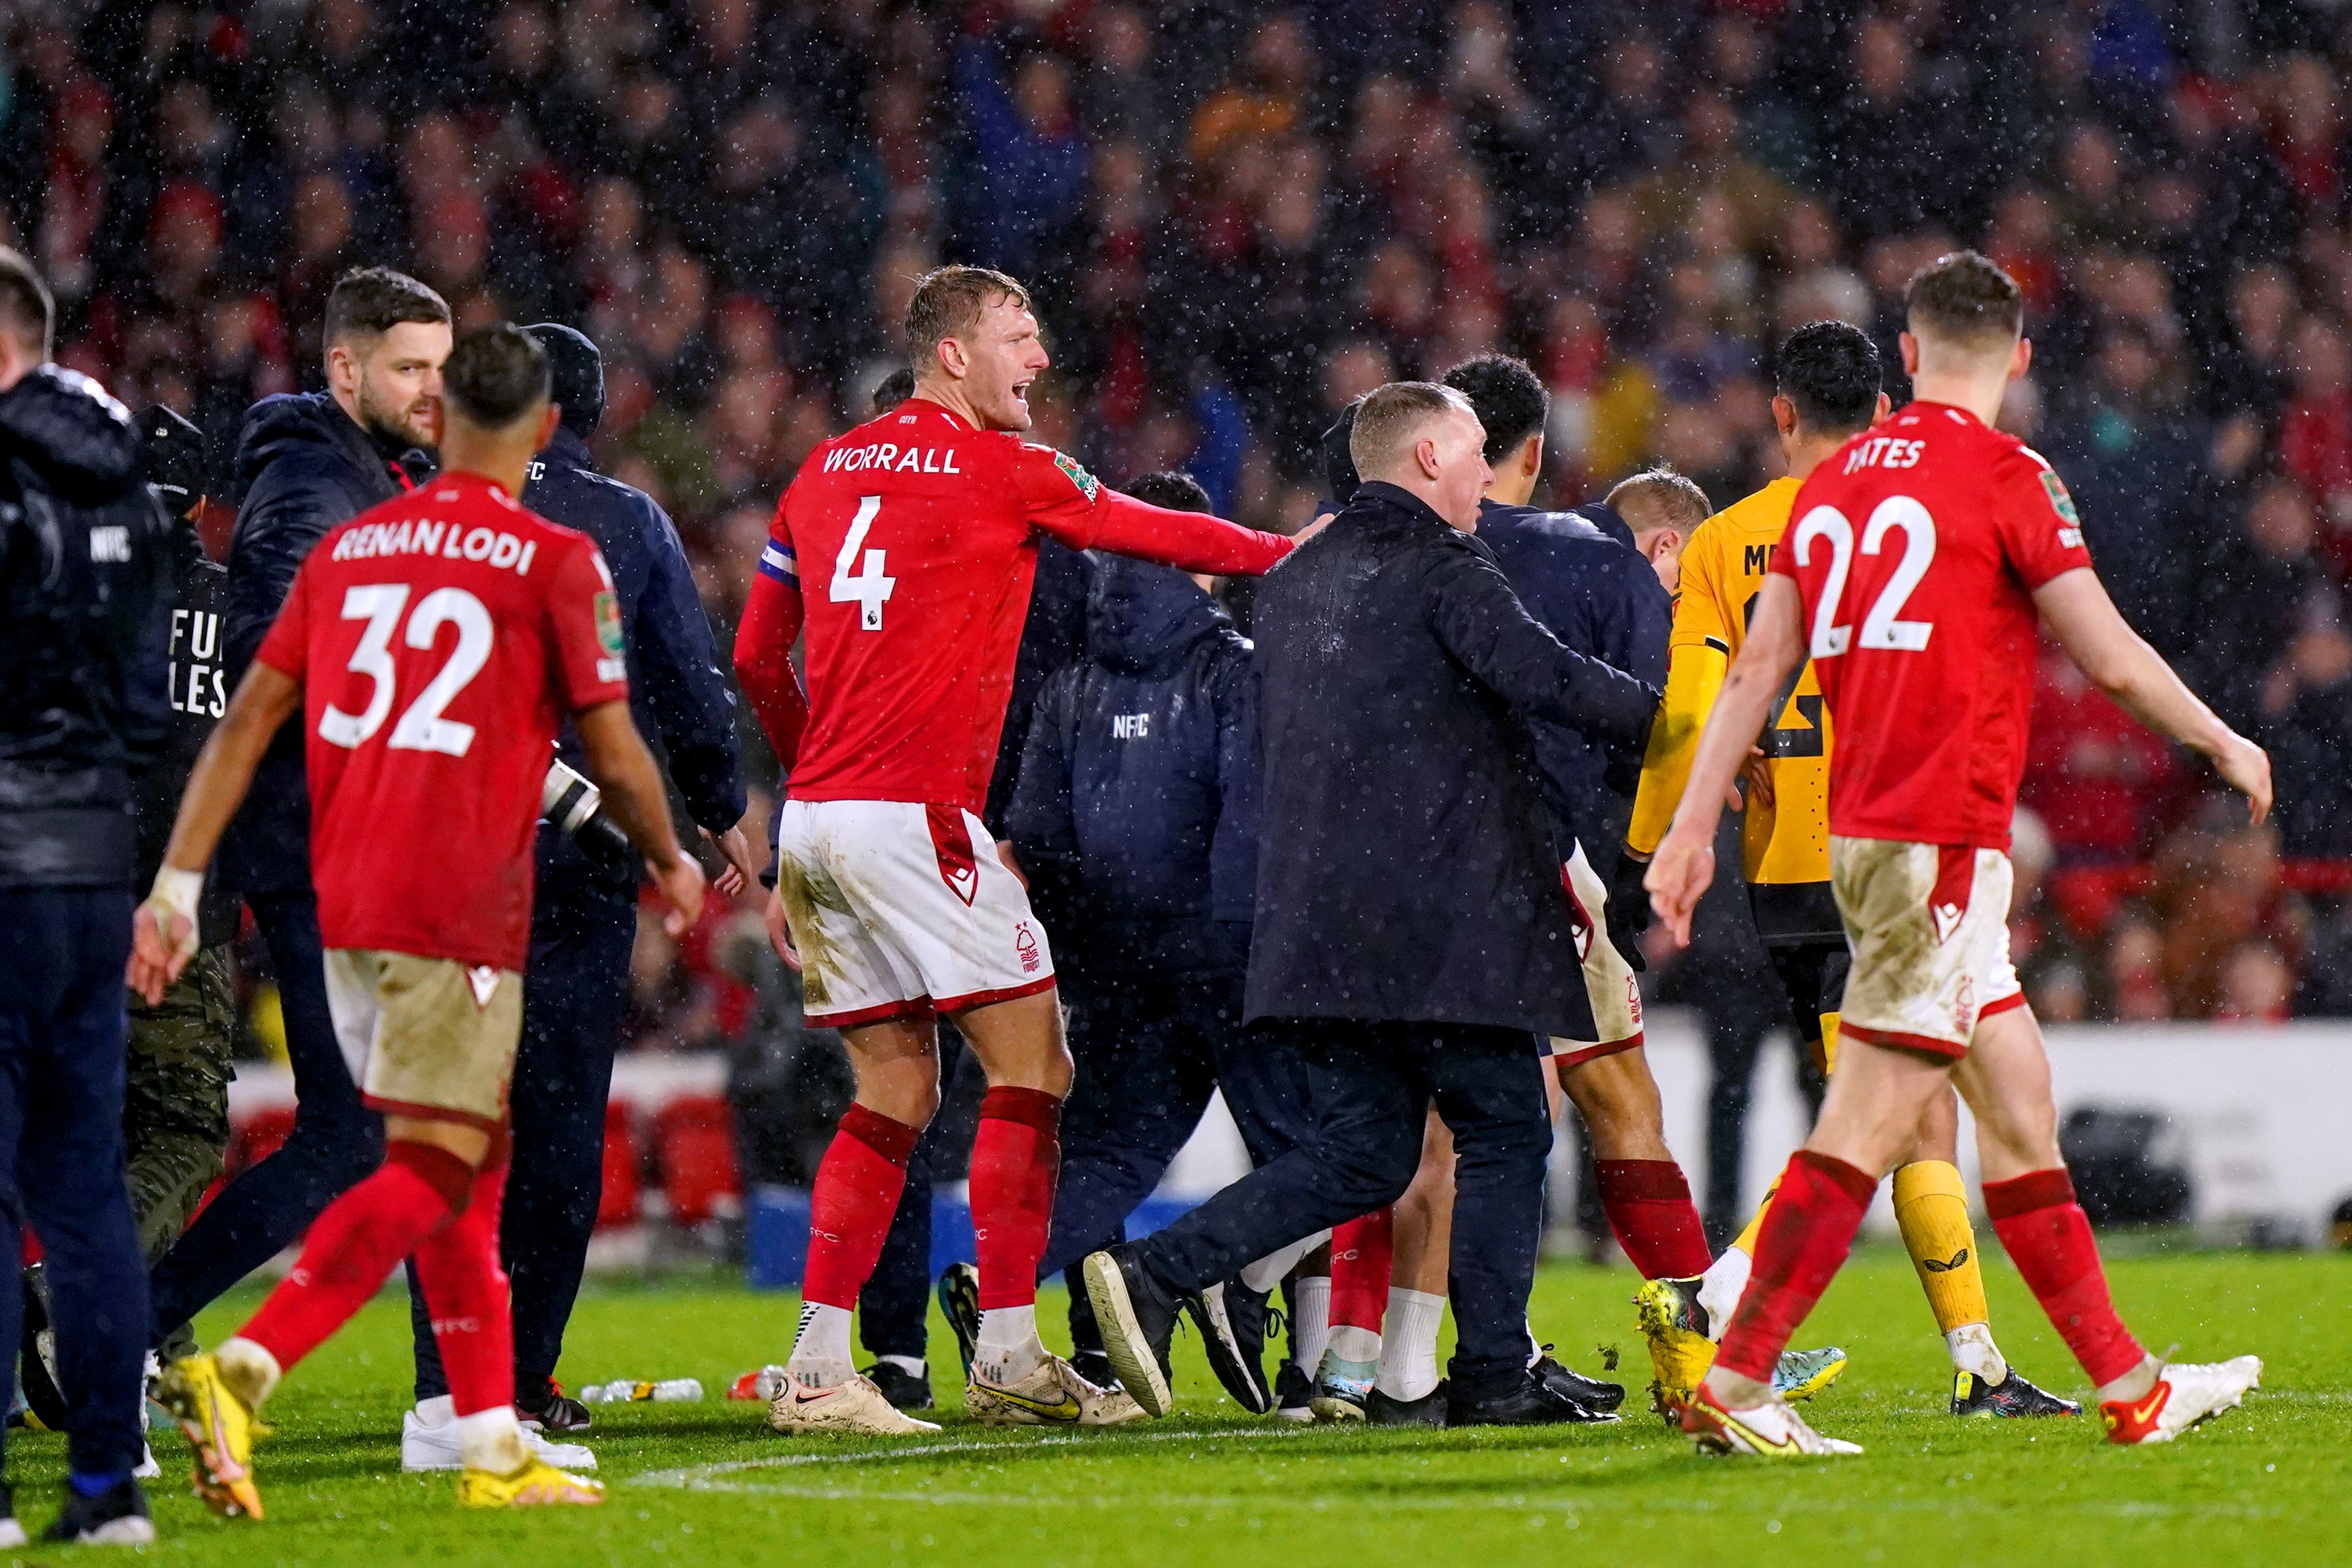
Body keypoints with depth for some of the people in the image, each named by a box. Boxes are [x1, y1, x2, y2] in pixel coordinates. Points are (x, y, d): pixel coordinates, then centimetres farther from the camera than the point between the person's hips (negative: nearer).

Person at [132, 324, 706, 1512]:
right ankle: (237, 1375, -25)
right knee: (430, 1175, -7)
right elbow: (615, 758, 0)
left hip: (344, 904, 7)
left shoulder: (348, 546, 13)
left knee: (475, 1155, 16)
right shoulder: (555, 561, -3)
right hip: (460, 910, -7)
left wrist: (177, 884, 9)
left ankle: (494, 1447, 17)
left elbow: (247, 719, 8)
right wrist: (671, 864, 19)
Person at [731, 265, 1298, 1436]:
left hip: (818, 814, 7)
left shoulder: (826, 473, 15)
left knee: (896, 1088, 10)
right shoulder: (1006, 471, -4)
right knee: (1030, 1065, -1)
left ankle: (817, 1371, 3)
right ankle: (1007, 1357, -4)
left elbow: (755, 660, 19)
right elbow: (1162, 537, 7)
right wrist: (1290, 552, 23)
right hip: (914, 815, -7)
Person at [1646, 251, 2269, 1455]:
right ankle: (1734, 1388, -10)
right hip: (1943, 840, -8)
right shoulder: (2007, 476, -8)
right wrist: (2225, 744, 9)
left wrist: (1693, 827, 13)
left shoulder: (1832, 482, 11)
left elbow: (1758, 668, 11)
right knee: (1864, 1129, -7)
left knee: (2022, 1118, 12)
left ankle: (2130, 1386, 18)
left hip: (1859, 835, 8)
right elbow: (2111, 657, -6)